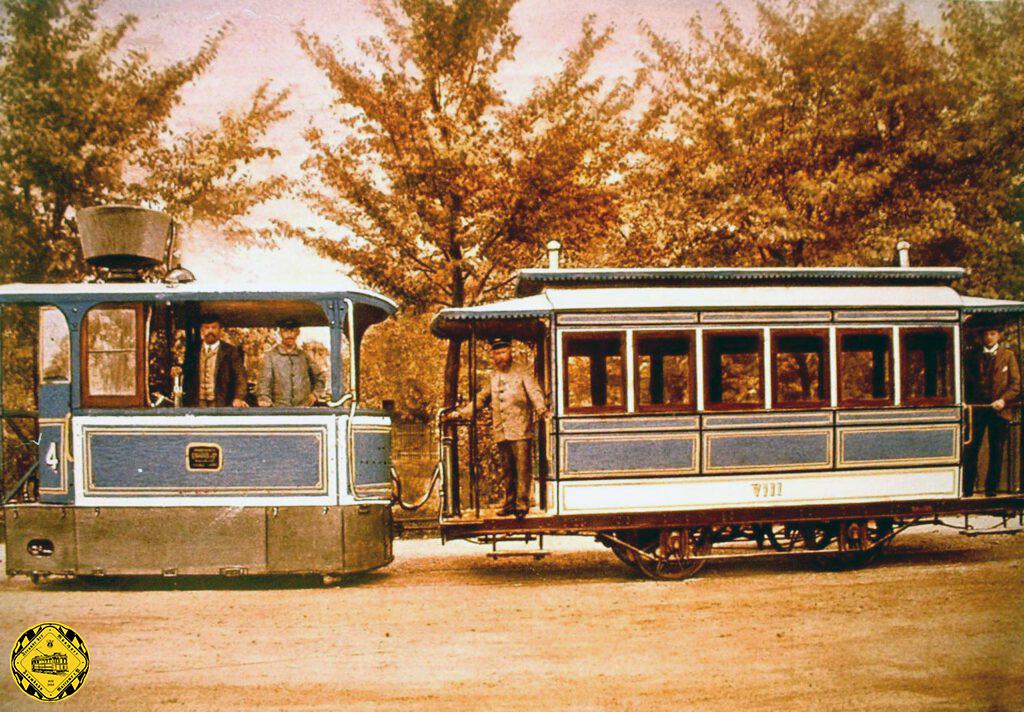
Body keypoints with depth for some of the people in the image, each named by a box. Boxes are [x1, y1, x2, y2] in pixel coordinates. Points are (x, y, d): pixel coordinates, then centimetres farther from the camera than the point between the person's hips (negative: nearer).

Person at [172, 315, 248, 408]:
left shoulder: (230, 351, 2)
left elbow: (239, 377, -5)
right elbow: (187, 376, 19)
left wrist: (238, 398, -20)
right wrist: (178, 371, -3)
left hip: (221, 404, -3)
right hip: (196, 404, 3)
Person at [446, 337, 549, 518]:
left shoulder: (523, 372, 2)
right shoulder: (493, 377, 19)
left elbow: (535, 392, -10)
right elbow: (480, 398, 27)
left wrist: (541, 409, -29)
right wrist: (460, 413, 20)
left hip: (520, 430, -6)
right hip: (501, 432, 6)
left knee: (522, 469, -9)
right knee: (507, 470, 10)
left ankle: (522, 505, -7)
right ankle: (510, 504, 18)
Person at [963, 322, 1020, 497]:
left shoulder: (1008, 355, 7)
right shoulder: (974, 356, 10)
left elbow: (1015, 383, 2)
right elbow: (968, 382, 12)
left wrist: (1003, 399, -13)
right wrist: (968, 402, -2)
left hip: (999, 409, -1)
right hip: (976, 408, 1)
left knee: (996, 451, 3)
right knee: (970, 449, -3)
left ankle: (991, 489, 11)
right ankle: (967, 489, 2)